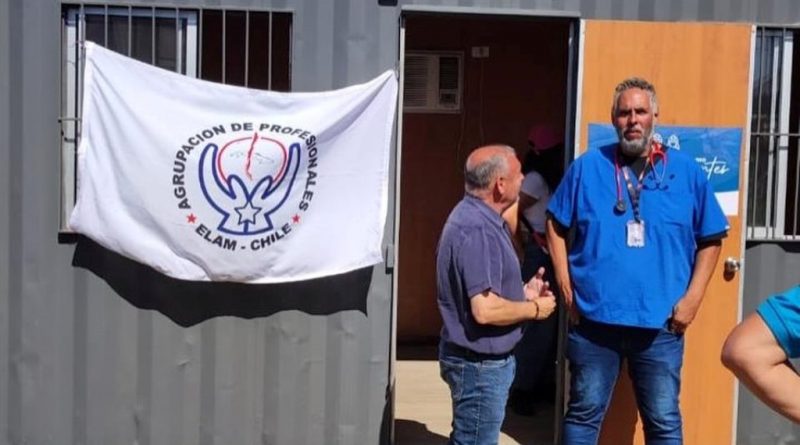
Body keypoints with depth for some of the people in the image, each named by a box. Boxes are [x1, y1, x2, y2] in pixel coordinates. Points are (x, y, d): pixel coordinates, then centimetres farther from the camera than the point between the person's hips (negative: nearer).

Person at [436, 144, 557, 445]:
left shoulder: (478, 218, 8)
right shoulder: (476, 230, -25)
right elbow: (485, 310, -30)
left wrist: (522, 293, 8)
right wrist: (534, 309, -15)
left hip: (485, 359, 11)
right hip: (480, 364, -10)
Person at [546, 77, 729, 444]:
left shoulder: (686, 172, 1)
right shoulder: (586, 168, 1)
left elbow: (711, 239, 7)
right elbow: (556, 227, 7)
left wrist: (692, 298, -2)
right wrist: (566, 288, 0)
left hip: (660, 325, 0)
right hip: (592, 320, 0)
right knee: (584, 414, 12)